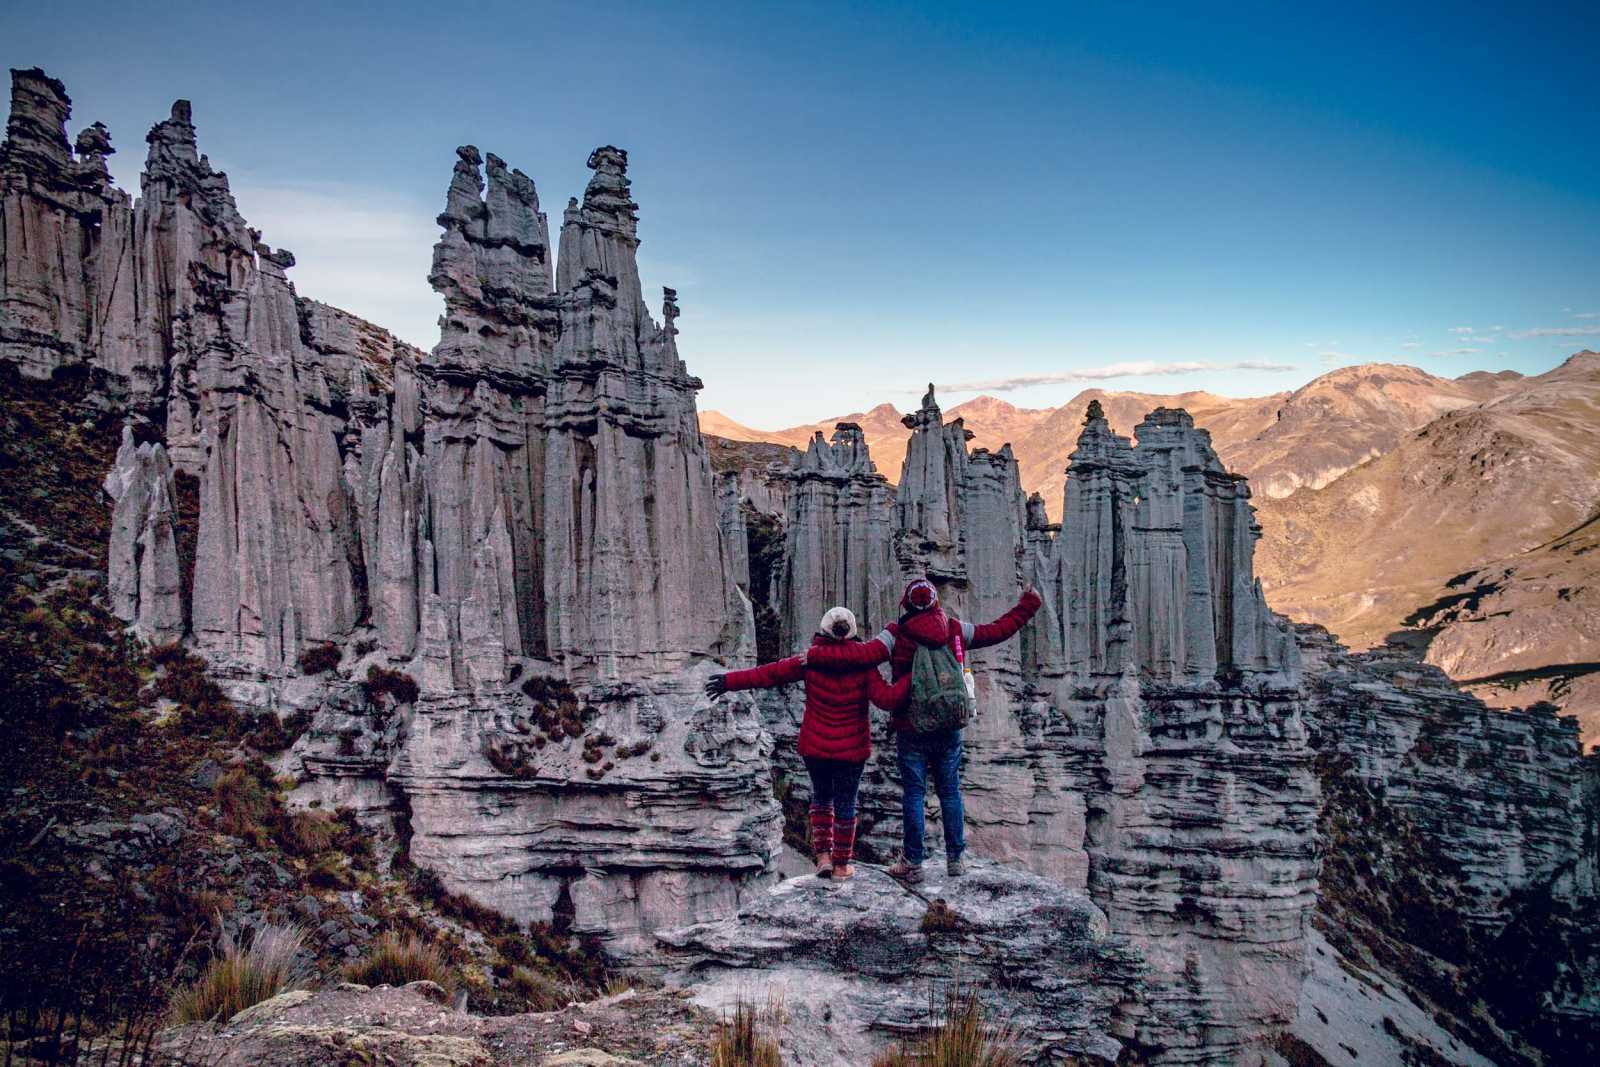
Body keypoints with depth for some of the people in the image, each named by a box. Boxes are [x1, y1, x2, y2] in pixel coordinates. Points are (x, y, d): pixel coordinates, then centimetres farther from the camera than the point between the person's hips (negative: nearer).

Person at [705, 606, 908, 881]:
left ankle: (823, 855, 13)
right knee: (845, 803, 11)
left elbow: (770, 673, -7)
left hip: (814, 747, 1)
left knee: (821, 796, 21)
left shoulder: (810, 660, -9)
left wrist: (731, 681, -1)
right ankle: (841, 864, 19)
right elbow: (887, 699, -18)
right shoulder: (864, 664, -10)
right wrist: (912, 679, -9)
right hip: (852, 749, -1)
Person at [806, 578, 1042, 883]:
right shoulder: (956, 630, 0)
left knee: (913, 793, 3)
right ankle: (955, 858, 19)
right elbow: (1000, 630, 9)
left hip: (911, 730, -3)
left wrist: (814, 656, -23)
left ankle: (912, 864, 5)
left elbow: (863, 654, -24)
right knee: (950, 792, 13)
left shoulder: (896, 634, -10)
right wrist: (1027, 606, 22)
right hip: (949, 729, 3)